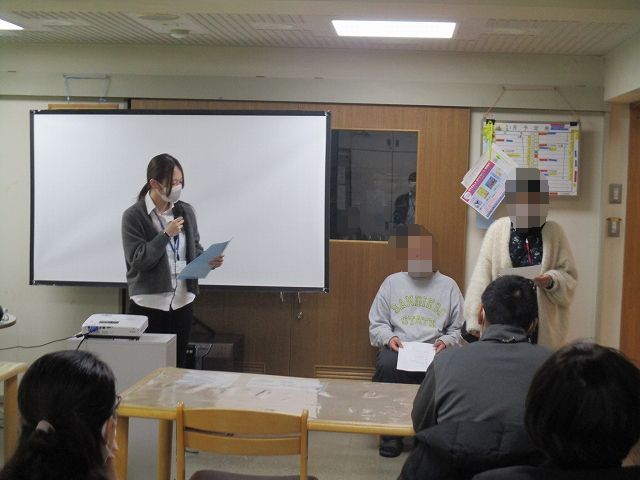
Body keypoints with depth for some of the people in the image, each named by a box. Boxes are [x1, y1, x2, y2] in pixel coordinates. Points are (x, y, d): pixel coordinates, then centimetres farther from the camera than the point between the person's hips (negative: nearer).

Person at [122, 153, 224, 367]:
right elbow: (137, 260, -14)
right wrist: (166, 234, -19)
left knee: (178, 364, 10)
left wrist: (208, 261, -7)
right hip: (148, 304, -4)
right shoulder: (133, 216, -8)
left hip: (182, 302, 4)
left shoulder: (186, 211, 6)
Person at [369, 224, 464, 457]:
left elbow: (458, 329, 12)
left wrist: (445, 341, -9)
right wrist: (389, 337, -7)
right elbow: (376, 324, 13)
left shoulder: (448, 285, 14)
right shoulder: (392, 282, 15)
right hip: (397, 348, 1)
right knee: (387, 366, -35)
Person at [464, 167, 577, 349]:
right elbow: (482, 277, -3)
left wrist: (552, 281, -16)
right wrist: (476, 319, -9)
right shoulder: (498, 229, -2)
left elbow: (569, 276, 5)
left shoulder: (554, 232, 1)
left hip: (543, 324, 1)